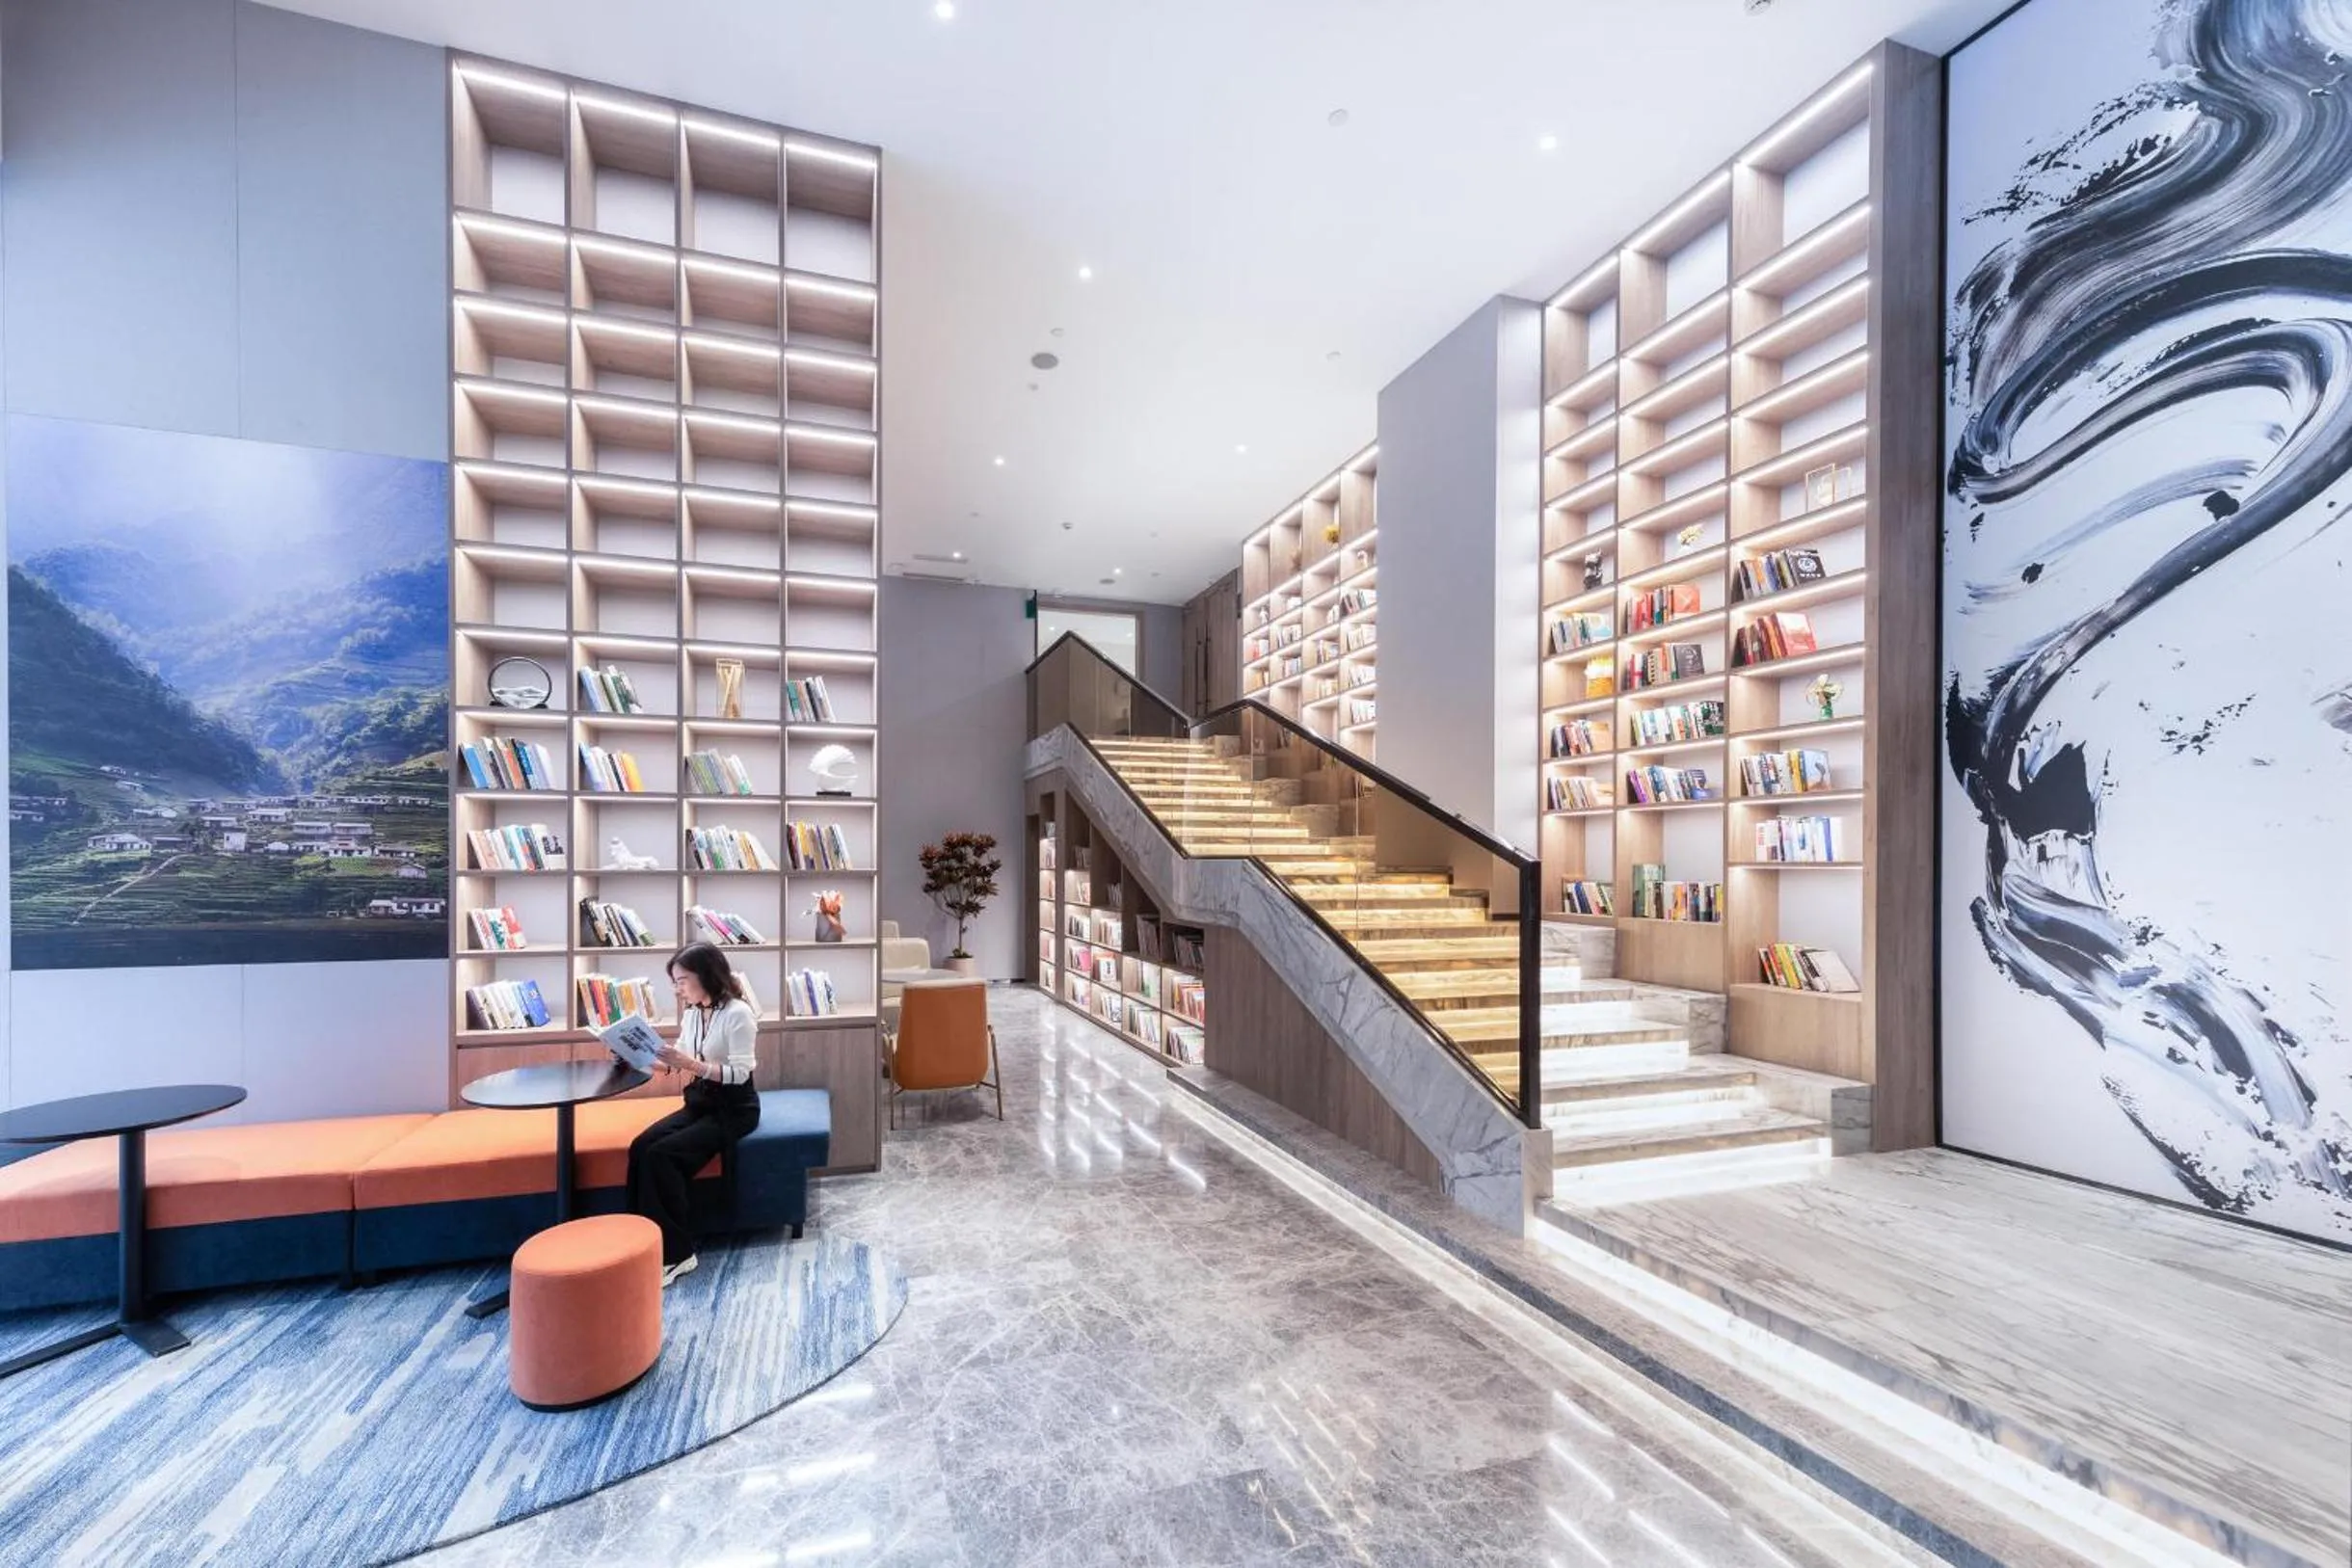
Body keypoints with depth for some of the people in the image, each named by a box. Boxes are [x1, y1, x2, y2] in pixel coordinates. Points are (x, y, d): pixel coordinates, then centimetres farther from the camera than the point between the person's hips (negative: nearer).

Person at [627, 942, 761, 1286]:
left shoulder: (737, 1013, -17)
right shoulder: (691, 1013, 8)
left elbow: (740, 1073, -21)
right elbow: (681, 1060, 11)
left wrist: (692, 1064, -30)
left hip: (733, 1109, -7)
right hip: (698, 1102, 7)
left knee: (661, 1155, -23)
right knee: (640, 1147, -17)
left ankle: (676, 1253, -13)